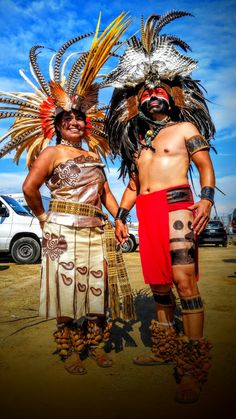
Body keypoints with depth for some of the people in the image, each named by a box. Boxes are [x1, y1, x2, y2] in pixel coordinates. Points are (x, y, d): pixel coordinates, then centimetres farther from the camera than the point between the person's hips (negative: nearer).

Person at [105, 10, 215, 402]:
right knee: (158, 282, 9)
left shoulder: (185, 128, 9)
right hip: (146, 213, 6)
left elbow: (206, 166, 1)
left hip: (176, 206, -6)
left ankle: (194, 364, -8)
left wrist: (207, 198, -17)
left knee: (184, 280, -15)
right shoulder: (137, 139, 23)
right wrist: (120, 215, 17)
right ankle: (165, 348, 22)